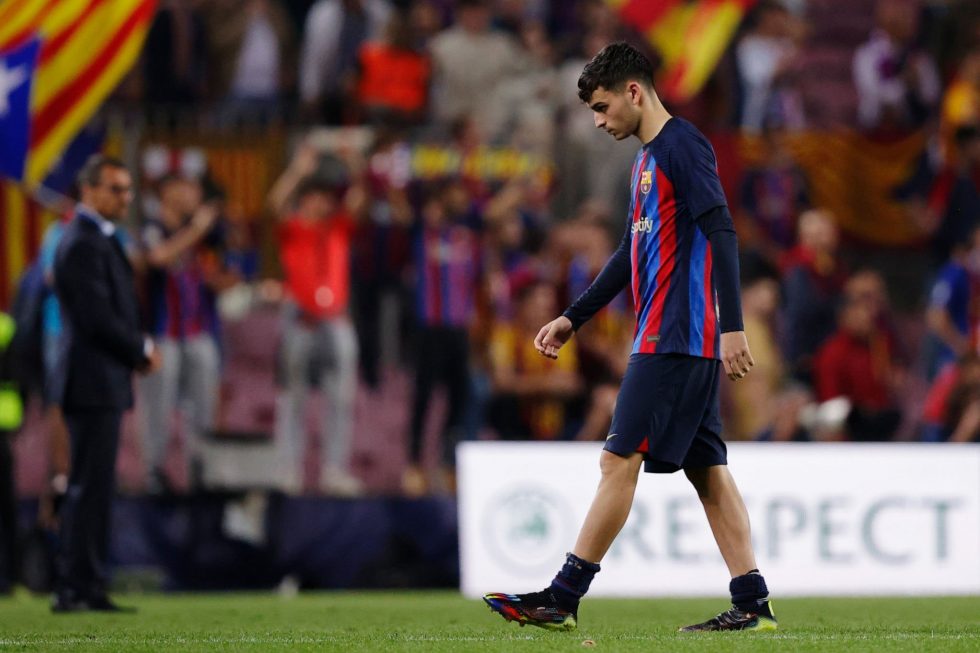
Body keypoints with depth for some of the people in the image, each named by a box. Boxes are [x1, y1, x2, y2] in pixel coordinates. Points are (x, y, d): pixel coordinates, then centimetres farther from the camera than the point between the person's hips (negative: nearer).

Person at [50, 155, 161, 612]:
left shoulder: (99, 241, 18)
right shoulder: (83, 245, -15)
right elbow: (98, 318, -21)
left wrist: (139, 349, 6)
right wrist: (142, 351, -8)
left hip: (104, 385, 10)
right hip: (94, 384, -10)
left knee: (92, 488, 10)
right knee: (89, 487, -9)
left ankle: (88, 588, 13)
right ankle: (76, 589, -9)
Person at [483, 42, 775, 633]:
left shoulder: (683, 146, -10)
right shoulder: (650, 157, 20)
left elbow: (722, 233, -18)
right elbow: (632, 254, 27)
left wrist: (732, 326, -24)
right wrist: (572, 319, 25)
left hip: (673, 339, -10)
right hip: (687, 341, 10)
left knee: (620, 459, -9)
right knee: (708, 469, 6)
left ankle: (563, 599, -8)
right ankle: (753, 604, 5)